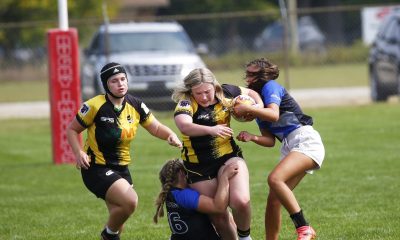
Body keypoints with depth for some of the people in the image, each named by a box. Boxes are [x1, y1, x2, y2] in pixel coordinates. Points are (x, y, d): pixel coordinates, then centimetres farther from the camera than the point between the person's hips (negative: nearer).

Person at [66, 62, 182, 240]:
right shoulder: (95, 106, -16)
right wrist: (79, 153, -21)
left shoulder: (135, 105, -1)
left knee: (118, 223, 14)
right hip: (97, 168, -7)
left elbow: (155, 127, 9)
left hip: (121, 168, 7)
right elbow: (72, 129, -5)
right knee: (130, 201, -27)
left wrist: (170, 135, -12)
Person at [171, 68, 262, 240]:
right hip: (199, 167, -2)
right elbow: (184, 125, -40)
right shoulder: (186, 103, -17)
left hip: (229, 156, 2)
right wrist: (211, 130, -54)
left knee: (241, 201, -22)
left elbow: (250, 93, 17)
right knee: (219, 218, 1)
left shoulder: (225, 92, -4)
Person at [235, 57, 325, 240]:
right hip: (289, 147, 9)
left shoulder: (270, 86, -1)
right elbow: (270, 140, 17)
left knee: (275, 179, -29)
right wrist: (252, 138, -1)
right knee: (273, 199, 0)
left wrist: (247, 109, -21)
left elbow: (274, 114, -20)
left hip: (305, 140, -9)